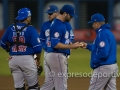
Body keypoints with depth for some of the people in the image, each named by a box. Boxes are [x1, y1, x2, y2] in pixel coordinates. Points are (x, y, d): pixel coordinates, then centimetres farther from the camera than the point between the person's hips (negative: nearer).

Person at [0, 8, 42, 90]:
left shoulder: (10, 28, 6)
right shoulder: (31, 29, -7)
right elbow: (37, 47, -11)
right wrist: (38, 60, 6)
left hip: (13, 59, 5)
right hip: (27, 59, -5)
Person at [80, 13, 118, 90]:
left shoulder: (102, 34, -17)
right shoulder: (109, 32, 14)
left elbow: (103, 53, -26)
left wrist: (93, 63, -14)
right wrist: (87, 46, 24)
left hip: (104, 68, -10)